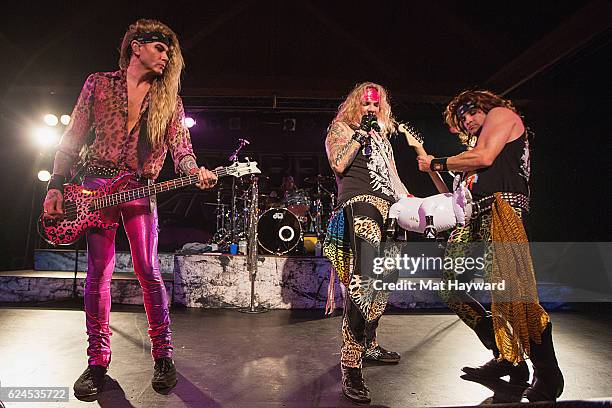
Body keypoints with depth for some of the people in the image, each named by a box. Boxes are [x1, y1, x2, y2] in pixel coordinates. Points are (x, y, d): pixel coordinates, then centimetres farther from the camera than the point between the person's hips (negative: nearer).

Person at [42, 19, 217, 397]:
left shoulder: (168, 96, 10)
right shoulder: (99, 83, 9)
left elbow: (180, 144, 2)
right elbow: (73, 139, 8)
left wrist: (195, 171, -19)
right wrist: (56, 186, 1)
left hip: (141, 189, 0)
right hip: (97, 184, 1)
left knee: (148, 271, -6)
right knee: (98, 272, 0)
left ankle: (164, 354, 7)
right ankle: (98, 360, 12)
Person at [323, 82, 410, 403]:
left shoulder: (383, 136, 29)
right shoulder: (341, 128, 11)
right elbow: (338, 164, -6)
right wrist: (360, 135, -6)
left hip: (387, 208, 9)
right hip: (359, 203, -8)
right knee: (363, 281, -24)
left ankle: (368, 344, 26)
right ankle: (351, 366, -21)